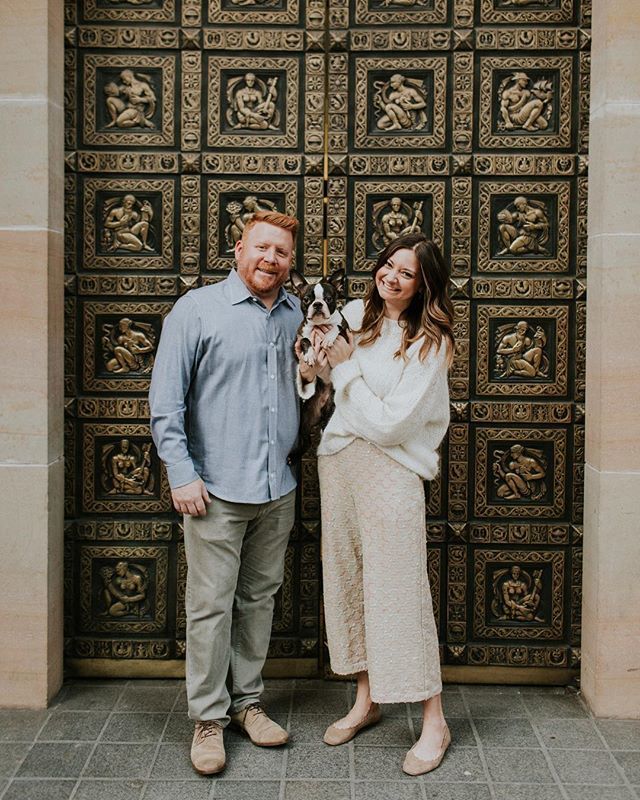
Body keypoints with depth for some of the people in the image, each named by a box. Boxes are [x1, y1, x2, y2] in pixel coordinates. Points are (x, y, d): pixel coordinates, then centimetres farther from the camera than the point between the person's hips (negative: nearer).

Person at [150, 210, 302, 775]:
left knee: (259, 599, 14)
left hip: (277, 489, 5)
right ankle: (209, 717, 17)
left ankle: (247, 701, 30)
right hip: (216, 490, -5)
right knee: (211, 606, 1)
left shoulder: (297, 315, 11)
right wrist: (182, 473, -13)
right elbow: (166, 400, -7)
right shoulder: (197, 309, -5)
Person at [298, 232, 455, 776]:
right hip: (338, 458, 6)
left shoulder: (429, 342, -11)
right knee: (347, 581, 12)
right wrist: (313, 368, -3)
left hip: (390, 470, -6)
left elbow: (389, 422, -17)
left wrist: (345, 367, -12)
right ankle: (366, 701, 30)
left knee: (399, 589, -3)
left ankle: (434, 722, 13)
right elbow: (327, 372, 20)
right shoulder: (355, 315, 6)